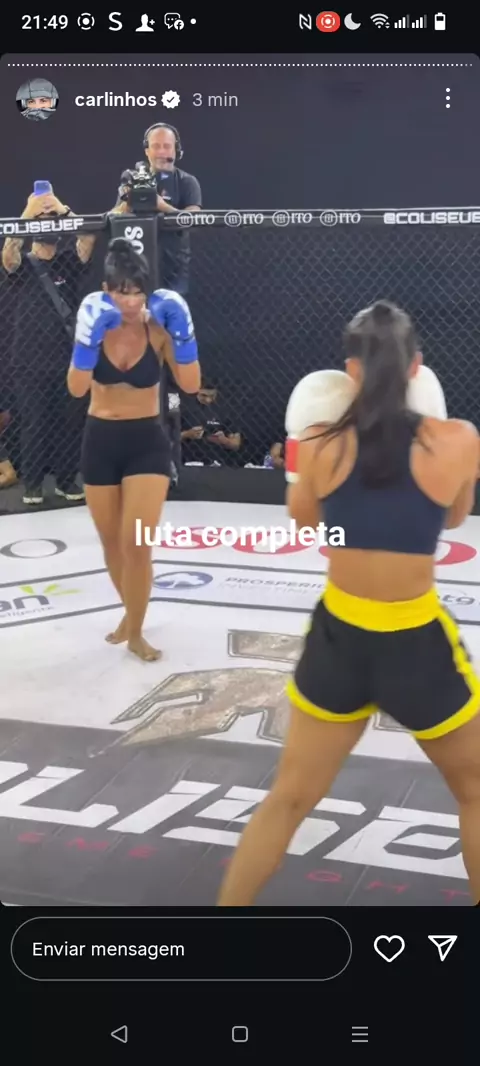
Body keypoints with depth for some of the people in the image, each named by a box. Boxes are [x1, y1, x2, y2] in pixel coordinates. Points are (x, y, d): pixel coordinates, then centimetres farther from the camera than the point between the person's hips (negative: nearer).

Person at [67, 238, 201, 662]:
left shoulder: (158, 327, -11)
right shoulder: (93, 325, -9)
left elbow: (191, 385, -17)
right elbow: (77, 388, -20)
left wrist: (181, 332, -26)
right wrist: (89, 338, -33)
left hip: (147, 441, -2)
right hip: (100, 440, 2)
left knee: (137, 544, -9)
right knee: (112, 542, 14)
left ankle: (135, 632, 10)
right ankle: (130, 610, 38)